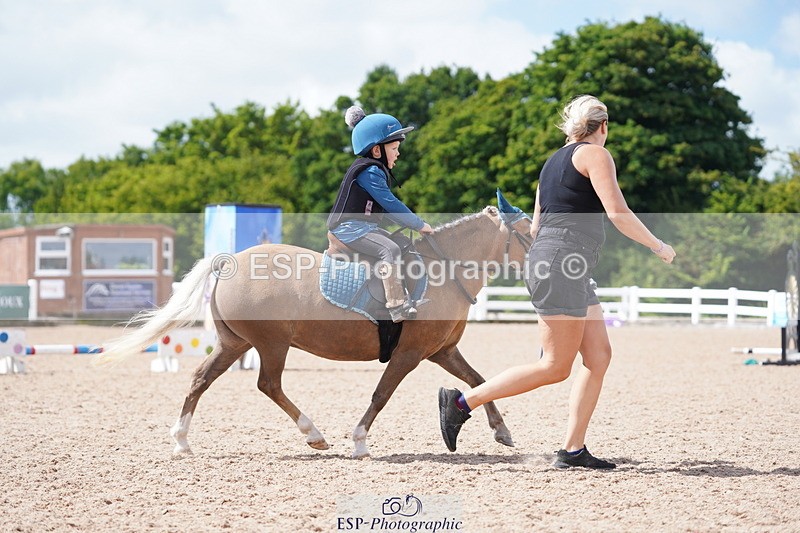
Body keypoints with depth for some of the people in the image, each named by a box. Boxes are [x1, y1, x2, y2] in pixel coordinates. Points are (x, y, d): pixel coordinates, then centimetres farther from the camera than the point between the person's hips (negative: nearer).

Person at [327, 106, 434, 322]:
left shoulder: (376, 171, 17)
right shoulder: (369, 171, -17)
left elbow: (385, 208, 20)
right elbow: (391, 205, -20)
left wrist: (415, 224, 12)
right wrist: (420, 225, -14)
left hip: (366, 226, 11)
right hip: (349, 227, -11)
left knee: (405, 244, 11)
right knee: (390, 250, -28)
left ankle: (411, 297, 10)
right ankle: (397, 307, -32)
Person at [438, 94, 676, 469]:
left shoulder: (554, 161, 21)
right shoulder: (595, 154, -4)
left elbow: (536, 227, 22)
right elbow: (618, 213, -14)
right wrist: (658, 246, -2)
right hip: (562, 266, -10)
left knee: (599, 356, 7)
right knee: (556, 367, -7)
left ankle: (573, 450, 4)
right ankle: (462, 401, -5)